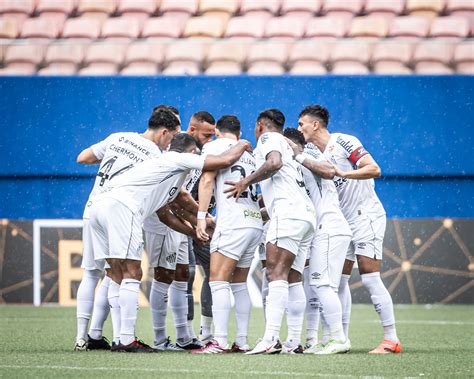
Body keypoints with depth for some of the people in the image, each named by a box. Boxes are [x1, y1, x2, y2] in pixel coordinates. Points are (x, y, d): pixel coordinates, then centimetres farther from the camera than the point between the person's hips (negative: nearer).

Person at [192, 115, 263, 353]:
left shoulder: (214, 146, 4)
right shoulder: (249, 154, 23)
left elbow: (207, 181, -8)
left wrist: (201, 217, -11)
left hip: (233, 223, -7)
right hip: (255, 223, 7)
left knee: (218, 280, -11)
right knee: (239, 283, 13)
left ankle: (220, 341, -21)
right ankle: (242, 341, 9)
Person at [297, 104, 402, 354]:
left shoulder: (342, 143, -12)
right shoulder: (318, 155, 13)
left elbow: (374, 169, -20)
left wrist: (342, 173, -28)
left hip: (366, 216, -9)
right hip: (344, 221, 9)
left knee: (370, 277, -13)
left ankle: (391, 339, -12)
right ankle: (341, 338, 11)